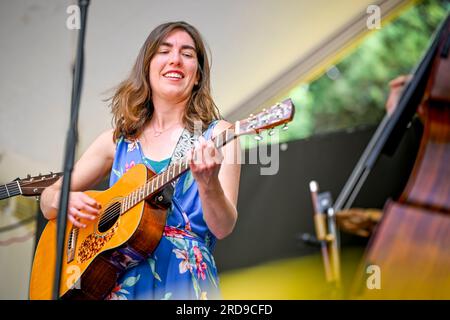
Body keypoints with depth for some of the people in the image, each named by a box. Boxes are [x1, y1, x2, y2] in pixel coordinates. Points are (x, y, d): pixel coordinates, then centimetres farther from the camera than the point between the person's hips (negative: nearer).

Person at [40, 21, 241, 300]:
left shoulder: (216, 134, 2)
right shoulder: (118, 140, 12)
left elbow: (223, 228, -7)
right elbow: (48, 198, 16)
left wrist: (208, 183, -26)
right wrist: (61, 200, -6)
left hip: (181, 282, -3)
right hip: (113, 279, 3)